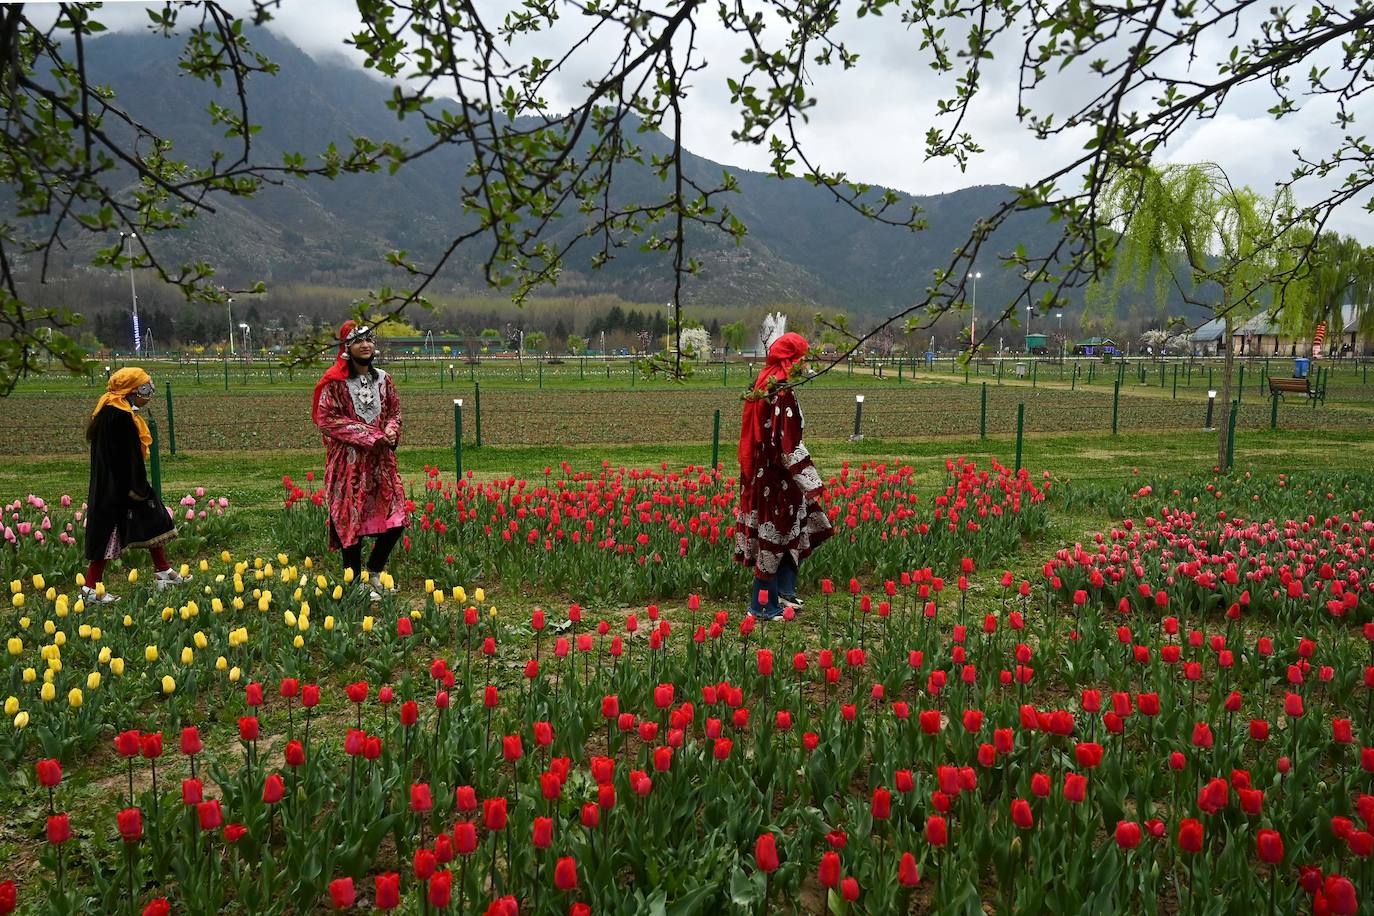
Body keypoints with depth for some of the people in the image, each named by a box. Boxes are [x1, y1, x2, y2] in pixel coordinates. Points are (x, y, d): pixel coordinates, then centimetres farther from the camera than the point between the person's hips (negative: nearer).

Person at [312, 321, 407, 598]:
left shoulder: (383, 379, 10)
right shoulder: (334, 382, -7)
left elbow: (395, 411, 18)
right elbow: (327, 419, -12)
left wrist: (391, 431, -6)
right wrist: (370, 436, -16)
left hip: (381, 459, 5)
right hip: (349, 461, -5)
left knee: (395, 519, 3)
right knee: (351, 520, 0)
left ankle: (374, 573, 24)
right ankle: (356, 583, 13)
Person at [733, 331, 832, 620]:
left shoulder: (763, 382, 6)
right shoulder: (782, 393, -22)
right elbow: (789, 445, -23)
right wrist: (810, 482, -17)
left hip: (761, 474, 9)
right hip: (777, 479, -9)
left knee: (790, 531, 19)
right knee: (775, 534, 2)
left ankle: (784, 591, 29)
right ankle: (763, 604, 12)